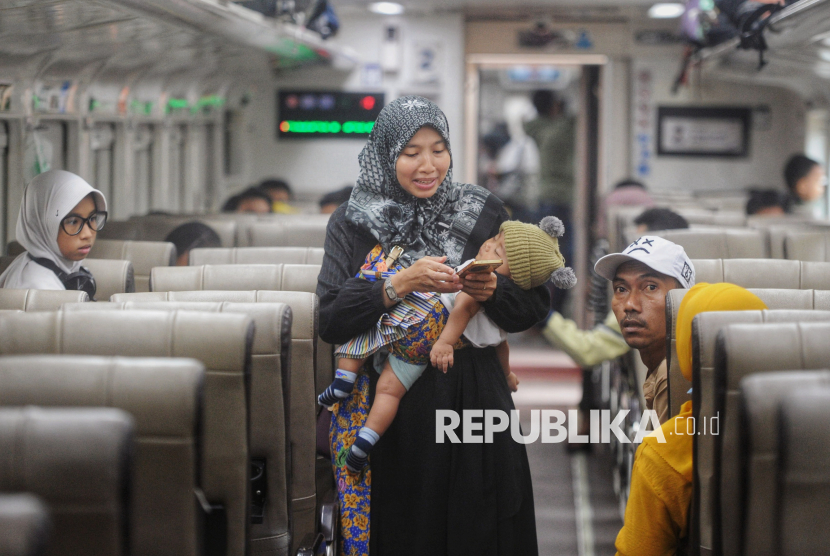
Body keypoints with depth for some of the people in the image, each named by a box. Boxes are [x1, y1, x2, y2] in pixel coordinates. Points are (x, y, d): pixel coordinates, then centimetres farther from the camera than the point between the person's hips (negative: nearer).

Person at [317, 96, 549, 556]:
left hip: (472, 401, 1)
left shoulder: (484, 214, 5)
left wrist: (493, 292, -17)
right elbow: (330, 322, -8)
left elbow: (534, 307, 3)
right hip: (390, 410, -1)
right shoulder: (352, 224, 2)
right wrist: (399, 286, -19)